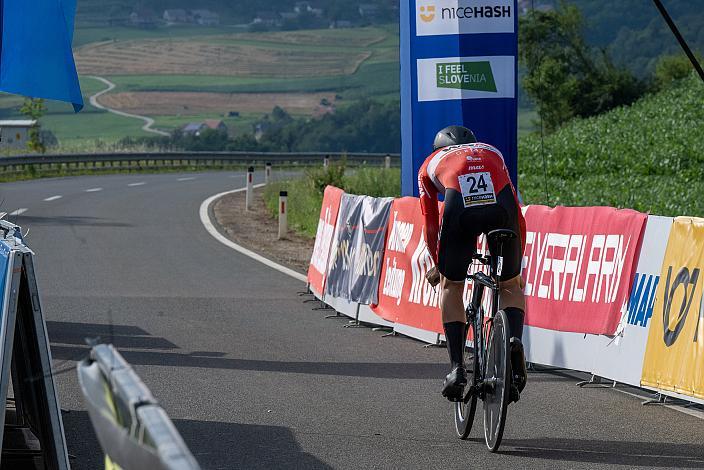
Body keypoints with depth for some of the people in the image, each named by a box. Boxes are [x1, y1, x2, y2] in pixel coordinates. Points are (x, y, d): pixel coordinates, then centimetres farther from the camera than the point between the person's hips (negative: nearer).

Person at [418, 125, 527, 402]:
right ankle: (515, 340, -6)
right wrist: (517, 266, 44)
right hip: (500, 205, 1)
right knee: (510, 286, 22)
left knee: (451, 286, 22)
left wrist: (437, 264, 49)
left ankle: (457, 368, 12)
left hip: (460, 206, -1)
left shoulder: (431, 163, 35)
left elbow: (431, 223, 35)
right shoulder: (492, 153, 40)